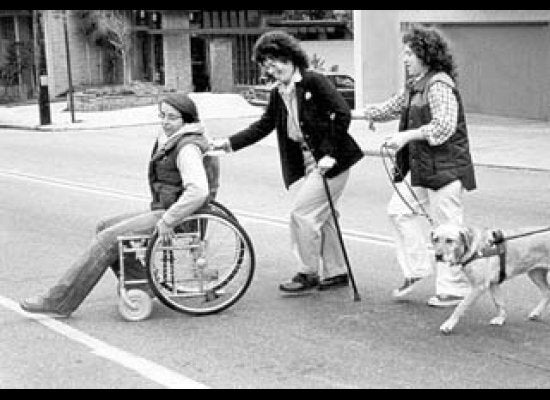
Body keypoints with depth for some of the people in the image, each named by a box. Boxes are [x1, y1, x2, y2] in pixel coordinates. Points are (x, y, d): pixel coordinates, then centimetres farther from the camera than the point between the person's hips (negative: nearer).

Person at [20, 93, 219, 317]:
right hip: (161, 212, 10)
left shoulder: (188, 147, -18)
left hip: (176, 216, -10)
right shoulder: (172, 140, 13)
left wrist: (167, 222, -26)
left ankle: (59, 302, -8)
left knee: (107, 240, -12)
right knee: (104, 228, 11)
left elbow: (198, 191, -32)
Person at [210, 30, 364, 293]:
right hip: (304, 165, 8)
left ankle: (308, 273, 6)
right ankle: (336, 273, 24)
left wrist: (330, 154, -20)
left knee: (301, 213, -8)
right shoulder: (277, 94, 9)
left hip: (330, 162, -8)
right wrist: (227, 143, 3)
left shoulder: (314, 82, -13)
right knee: (322, 217, 12)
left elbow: (343, 114, -17)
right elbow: (263, 126, 13)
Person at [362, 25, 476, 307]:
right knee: (400, 209, 8)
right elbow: (391, 107, 26)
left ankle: (454, 289, 7)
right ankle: (418, 268, 19)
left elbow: (444, 126, -25)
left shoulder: (439, 84, -15)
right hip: (420, 167, 10)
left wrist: (406, 136, -26)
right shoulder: (414, 86, 15)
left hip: (445, 166, -10)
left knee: (447, 227, -3)